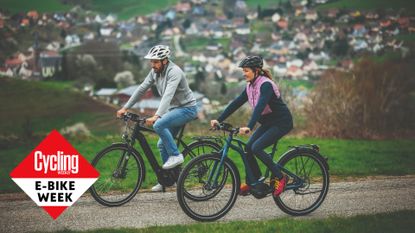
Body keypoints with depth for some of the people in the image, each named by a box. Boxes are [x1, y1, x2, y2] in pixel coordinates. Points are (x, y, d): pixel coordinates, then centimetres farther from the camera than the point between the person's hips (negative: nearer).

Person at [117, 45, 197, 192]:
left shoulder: (174, 72, -25)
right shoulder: (155, 71, 1)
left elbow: (168, 95, -37)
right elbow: (141, 89, 4)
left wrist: (157, 116, -49)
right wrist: (125, 108, 0)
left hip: (186, 108, -9)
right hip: (174, 109, 9)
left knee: (158, 125, -30)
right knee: (162, 145, 7)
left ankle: (176, 156, -16)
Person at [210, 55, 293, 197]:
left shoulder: (266, 85, -22)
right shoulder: (250, 86, 4)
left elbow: (260, 106, -35)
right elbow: (236, 103, 4)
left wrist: (249, 127, -47)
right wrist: (219, 120, -4)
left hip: (281, 122, -8)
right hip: (268, 122, 8)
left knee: (256, 147, -21)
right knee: (248, 148, -4)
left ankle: (280, 178, -10)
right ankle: (253, 182, 9)